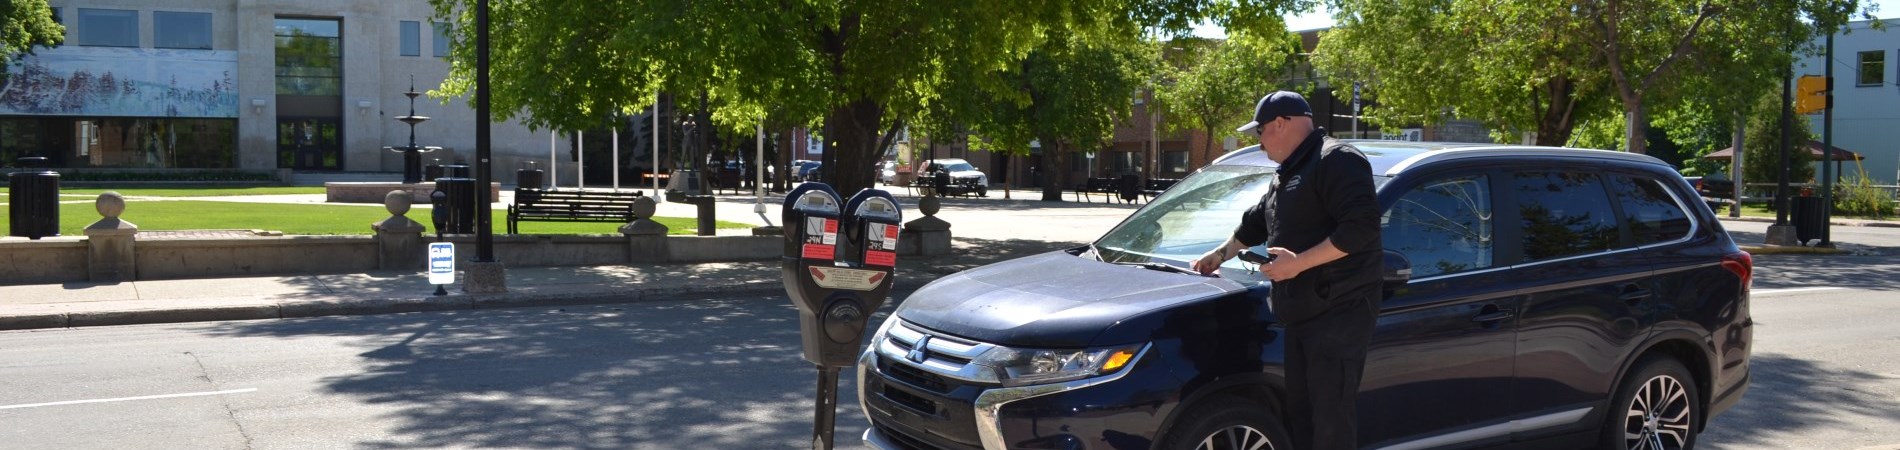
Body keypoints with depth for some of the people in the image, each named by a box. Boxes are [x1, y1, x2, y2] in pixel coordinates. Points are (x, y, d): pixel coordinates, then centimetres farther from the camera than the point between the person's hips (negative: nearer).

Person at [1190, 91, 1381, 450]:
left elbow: (1362, 226, -24)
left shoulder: (1336, 161, -12)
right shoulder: (1291, 172, 22)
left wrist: (1299, 263, -22)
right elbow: (1254, 223, 38)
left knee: (1332, 420, -9)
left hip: (1340, 311, -10)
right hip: (1302, 313, 10)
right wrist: (1221, 253, 48)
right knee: (1300, 412, 13)